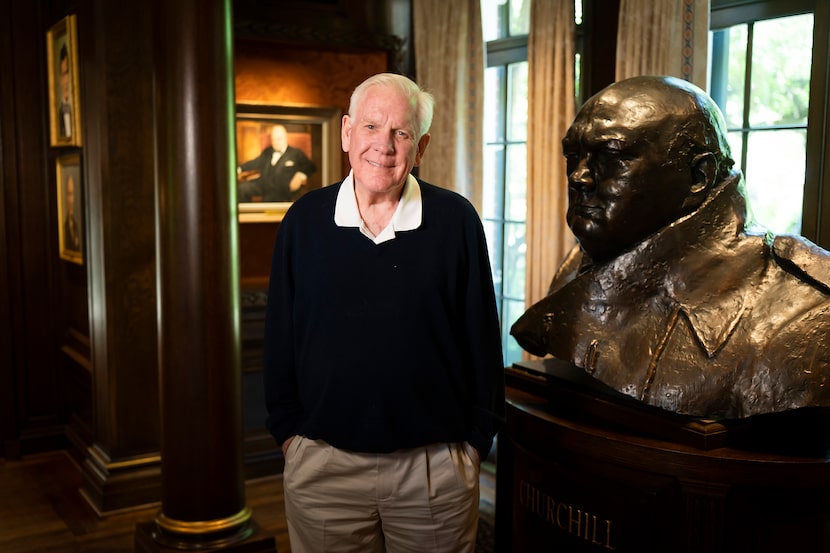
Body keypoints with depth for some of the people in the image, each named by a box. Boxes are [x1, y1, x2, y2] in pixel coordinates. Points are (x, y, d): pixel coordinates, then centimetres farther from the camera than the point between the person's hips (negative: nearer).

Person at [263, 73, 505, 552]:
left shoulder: (456, 220, -6)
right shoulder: (304, 220, -1)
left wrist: (477, 439, 0)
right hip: (322, 463, 1)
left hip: (436, 464, -1)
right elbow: (280, 337, 6)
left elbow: (481, 339, -1)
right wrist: (287, 429, 5)